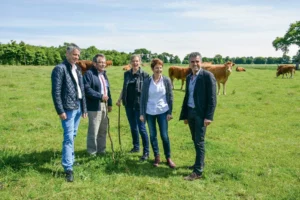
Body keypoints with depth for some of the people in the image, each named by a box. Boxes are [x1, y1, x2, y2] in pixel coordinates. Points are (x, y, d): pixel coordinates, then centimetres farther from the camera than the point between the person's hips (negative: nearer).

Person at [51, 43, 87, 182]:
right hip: (68, 109, -7)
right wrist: (60, 111, -17)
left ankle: (71, 159, 30)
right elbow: (56, 92, -14)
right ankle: (68, 168, -4)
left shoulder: (77, 69, 13)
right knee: (69, 138, -8)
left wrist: (84, 108, 15)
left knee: (73, 136, 16)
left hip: (78, 107, 7)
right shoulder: (60, 69, -10)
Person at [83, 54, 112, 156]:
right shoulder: (89, 73, -11)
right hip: (94, 106, -8)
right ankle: (92, 153, 11)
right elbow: (87, 89, -21)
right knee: (93, 131, -2)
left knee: (103, 130, 15)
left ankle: (101, 151, 27)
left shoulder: (104, 74, 18)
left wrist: (110, 103, 14)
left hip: (104, 106, 8)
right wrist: (100, 96, -21)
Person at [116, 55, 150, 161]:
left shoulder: (144, 75, -6)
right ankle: (136, 147, 30)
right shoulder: (126, 74, 8)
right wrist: (120, 99, 13)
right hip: (128, 104, 5)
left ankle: (146, 152, 4)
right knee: (133, 127, 15)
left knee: (141, 128, -3)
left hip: (139, 105, -5)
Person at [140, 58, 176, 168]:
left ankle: (168, 158, 15)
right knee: (153, 135, 9)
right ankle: (157, 157, 23)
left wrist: (170, 112, -4)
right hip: (150, 112, 1)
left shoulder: (166, 80, -4)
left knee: (164, 135, 0)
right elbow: (143, 98, 1)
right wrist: (142, 113, -2)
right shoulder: (147, 81, -3)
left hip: (163, 112, -1)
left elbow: (170, 97, 0)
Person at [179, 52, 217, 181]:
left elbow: (212, 98, -13)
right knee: (195, 141, 16)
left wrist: (209, 116, -19)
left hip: (201, 113, -7)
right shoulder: (189, 77, 12)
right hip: (190, 112, 7)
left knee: (199, 142, -4)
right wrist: (184, 115, 14)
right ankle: (199, 163, 31)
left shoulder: (207, 76, -10)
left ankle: (198, 171, 2)